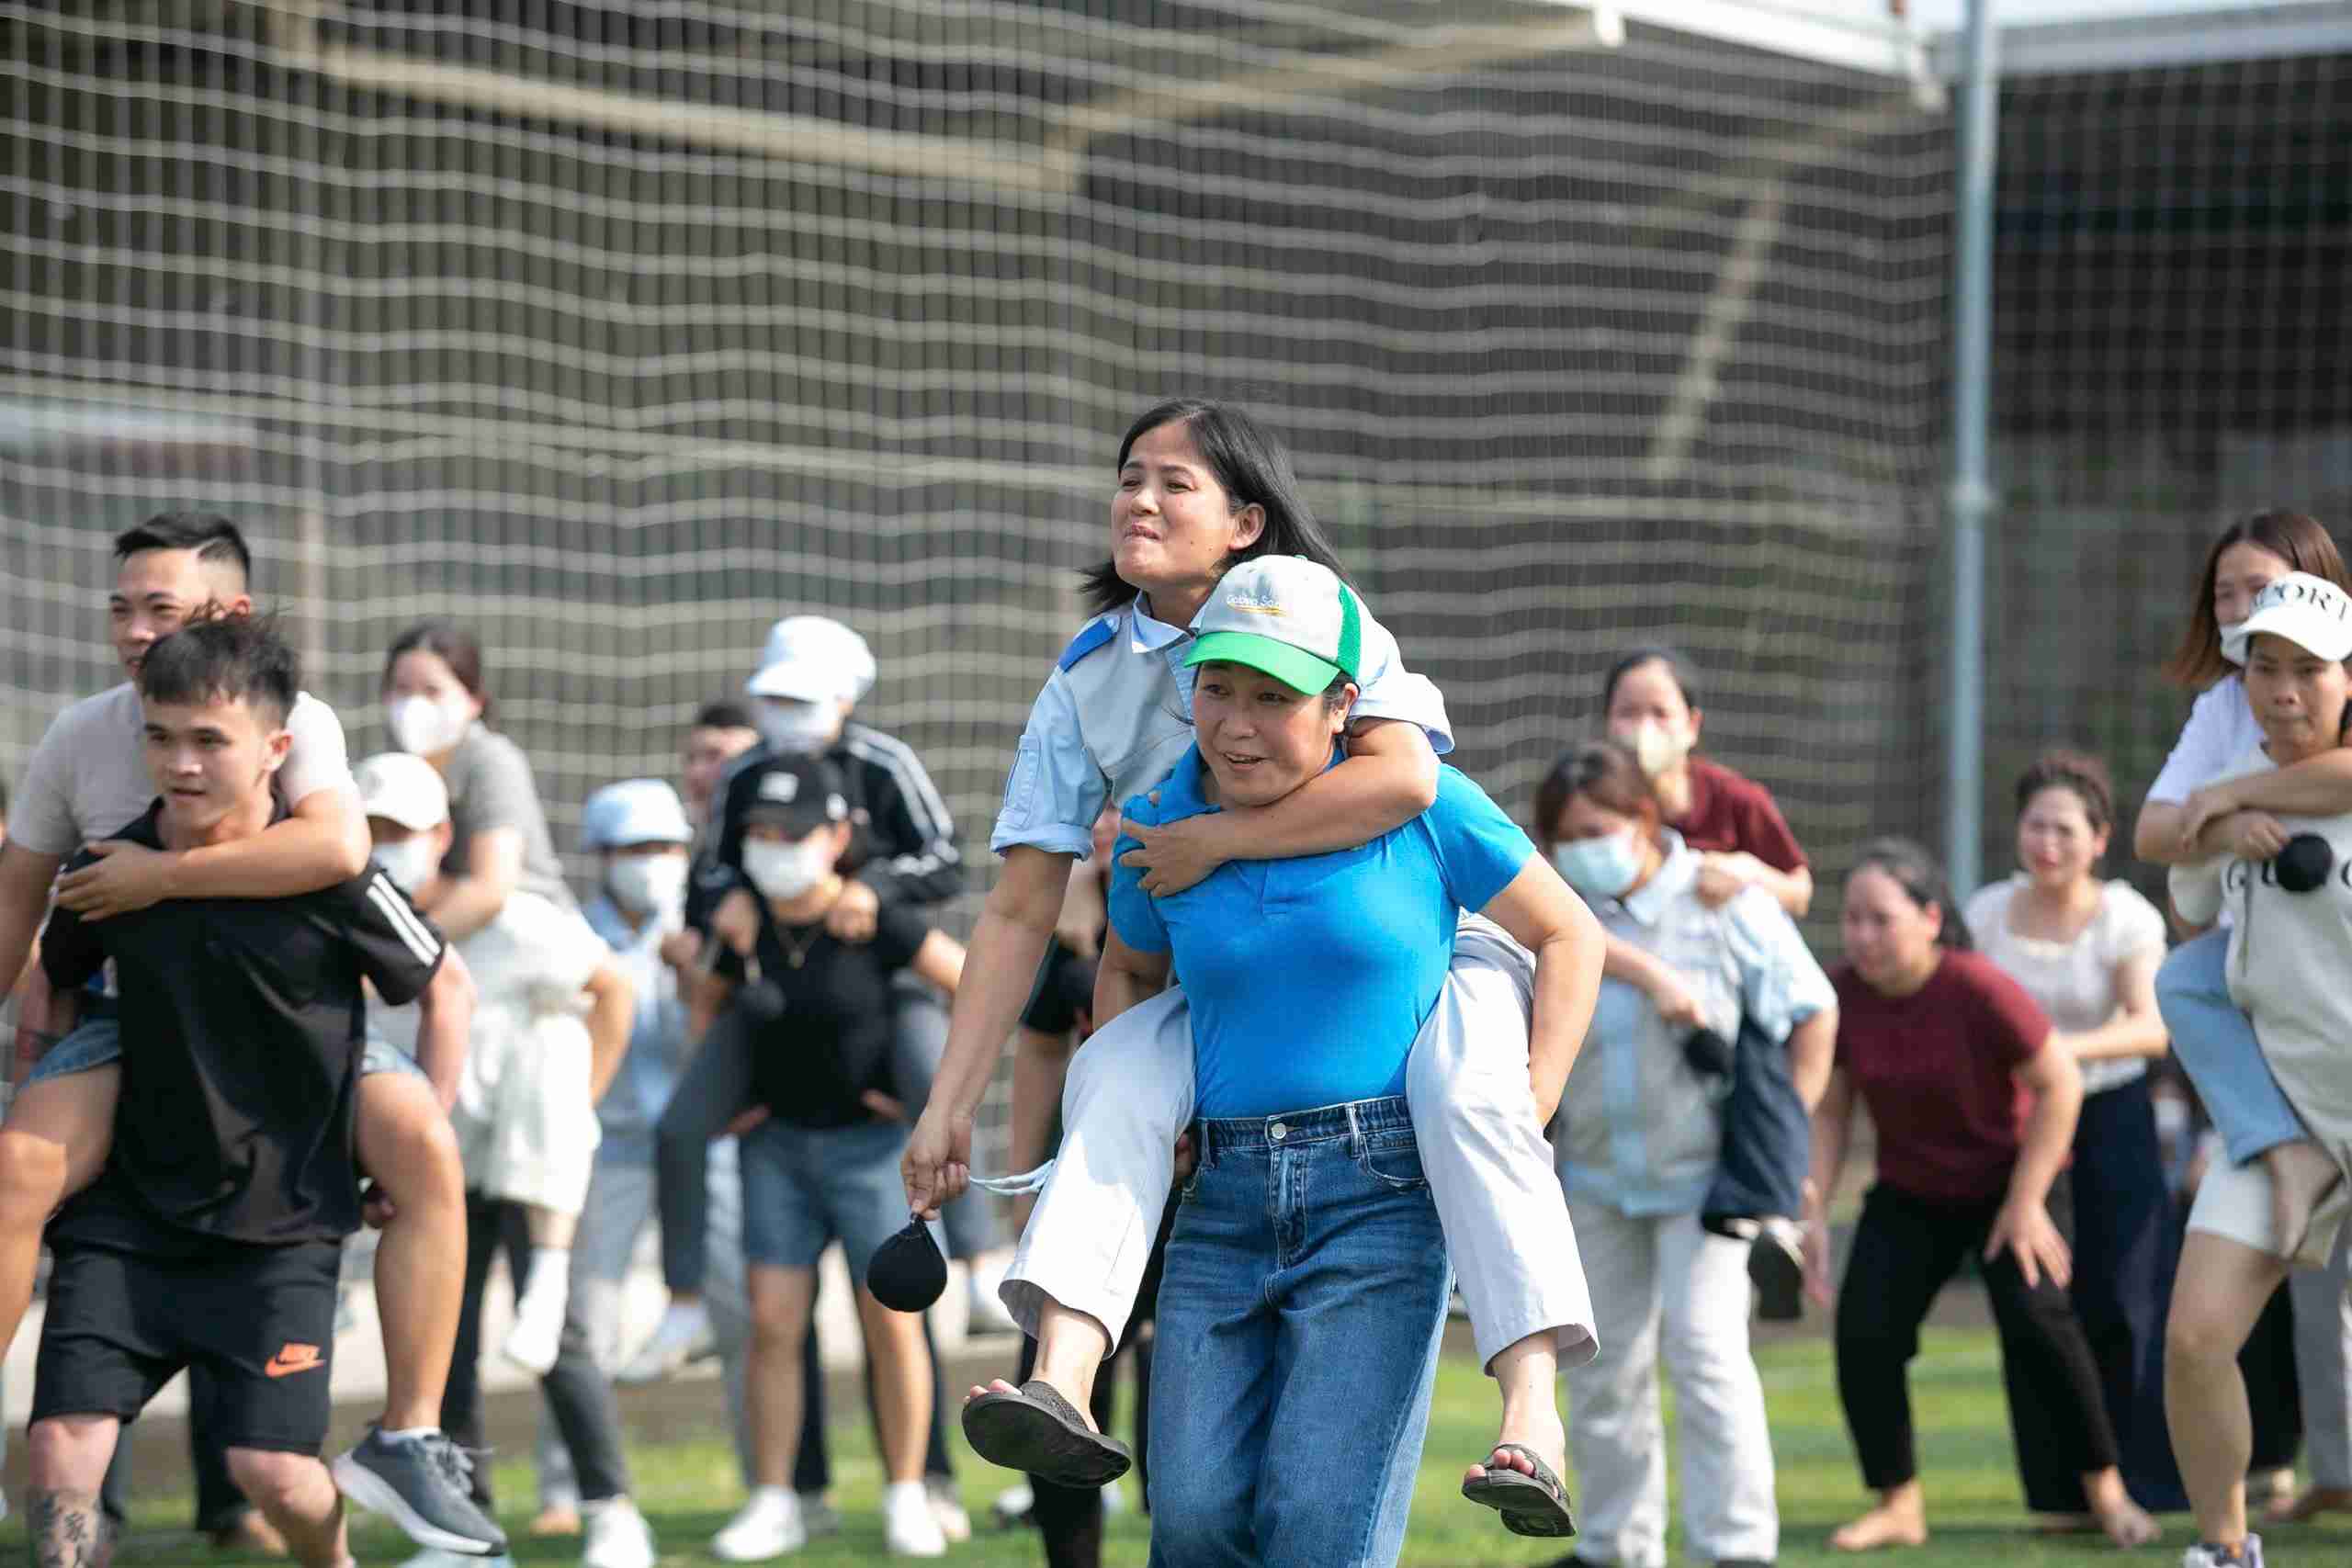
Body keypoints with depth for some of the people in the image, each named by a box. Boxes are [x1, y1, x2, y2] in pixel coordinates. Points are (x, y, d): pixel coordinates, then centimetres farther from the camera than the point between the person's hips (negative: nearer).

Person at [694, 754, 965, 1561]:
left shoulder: (878, 925, -16)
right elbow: (705, 1003, 17)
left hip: (869, 1143, -3)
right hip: (779, 1145, 4)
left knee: (893, 1327, -1)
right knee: (772, 1324, -2)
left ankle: (907, 1497, 10)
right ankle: (774, 1503, 4)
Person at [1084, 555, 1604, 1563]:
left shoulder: (1418, 803, -3)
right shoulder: (1163, 825, 6)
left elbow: (1568, 936, 6)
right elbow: (1129, 968, 26)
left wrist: (1530, 1112, -3)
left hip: (1387, 1192, -4)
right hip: (1225, 1205, 4)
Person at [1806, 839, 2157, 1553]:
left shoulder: (1978, 990, -26)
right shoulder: (1842, 995, -14)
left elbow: (2060, 1083, -18)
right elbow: (1829, 1112, -2)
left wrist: (2026, 1202, -17)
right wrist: (1813, 1213, -9)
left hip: (2010, 1179, -4)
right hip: (1908, 1197, 4)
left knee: (2035, 1319, -22)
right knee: (1863, 1334, -12)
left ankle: (2105, 1487, -4)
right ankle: (1899, 1505, 5)